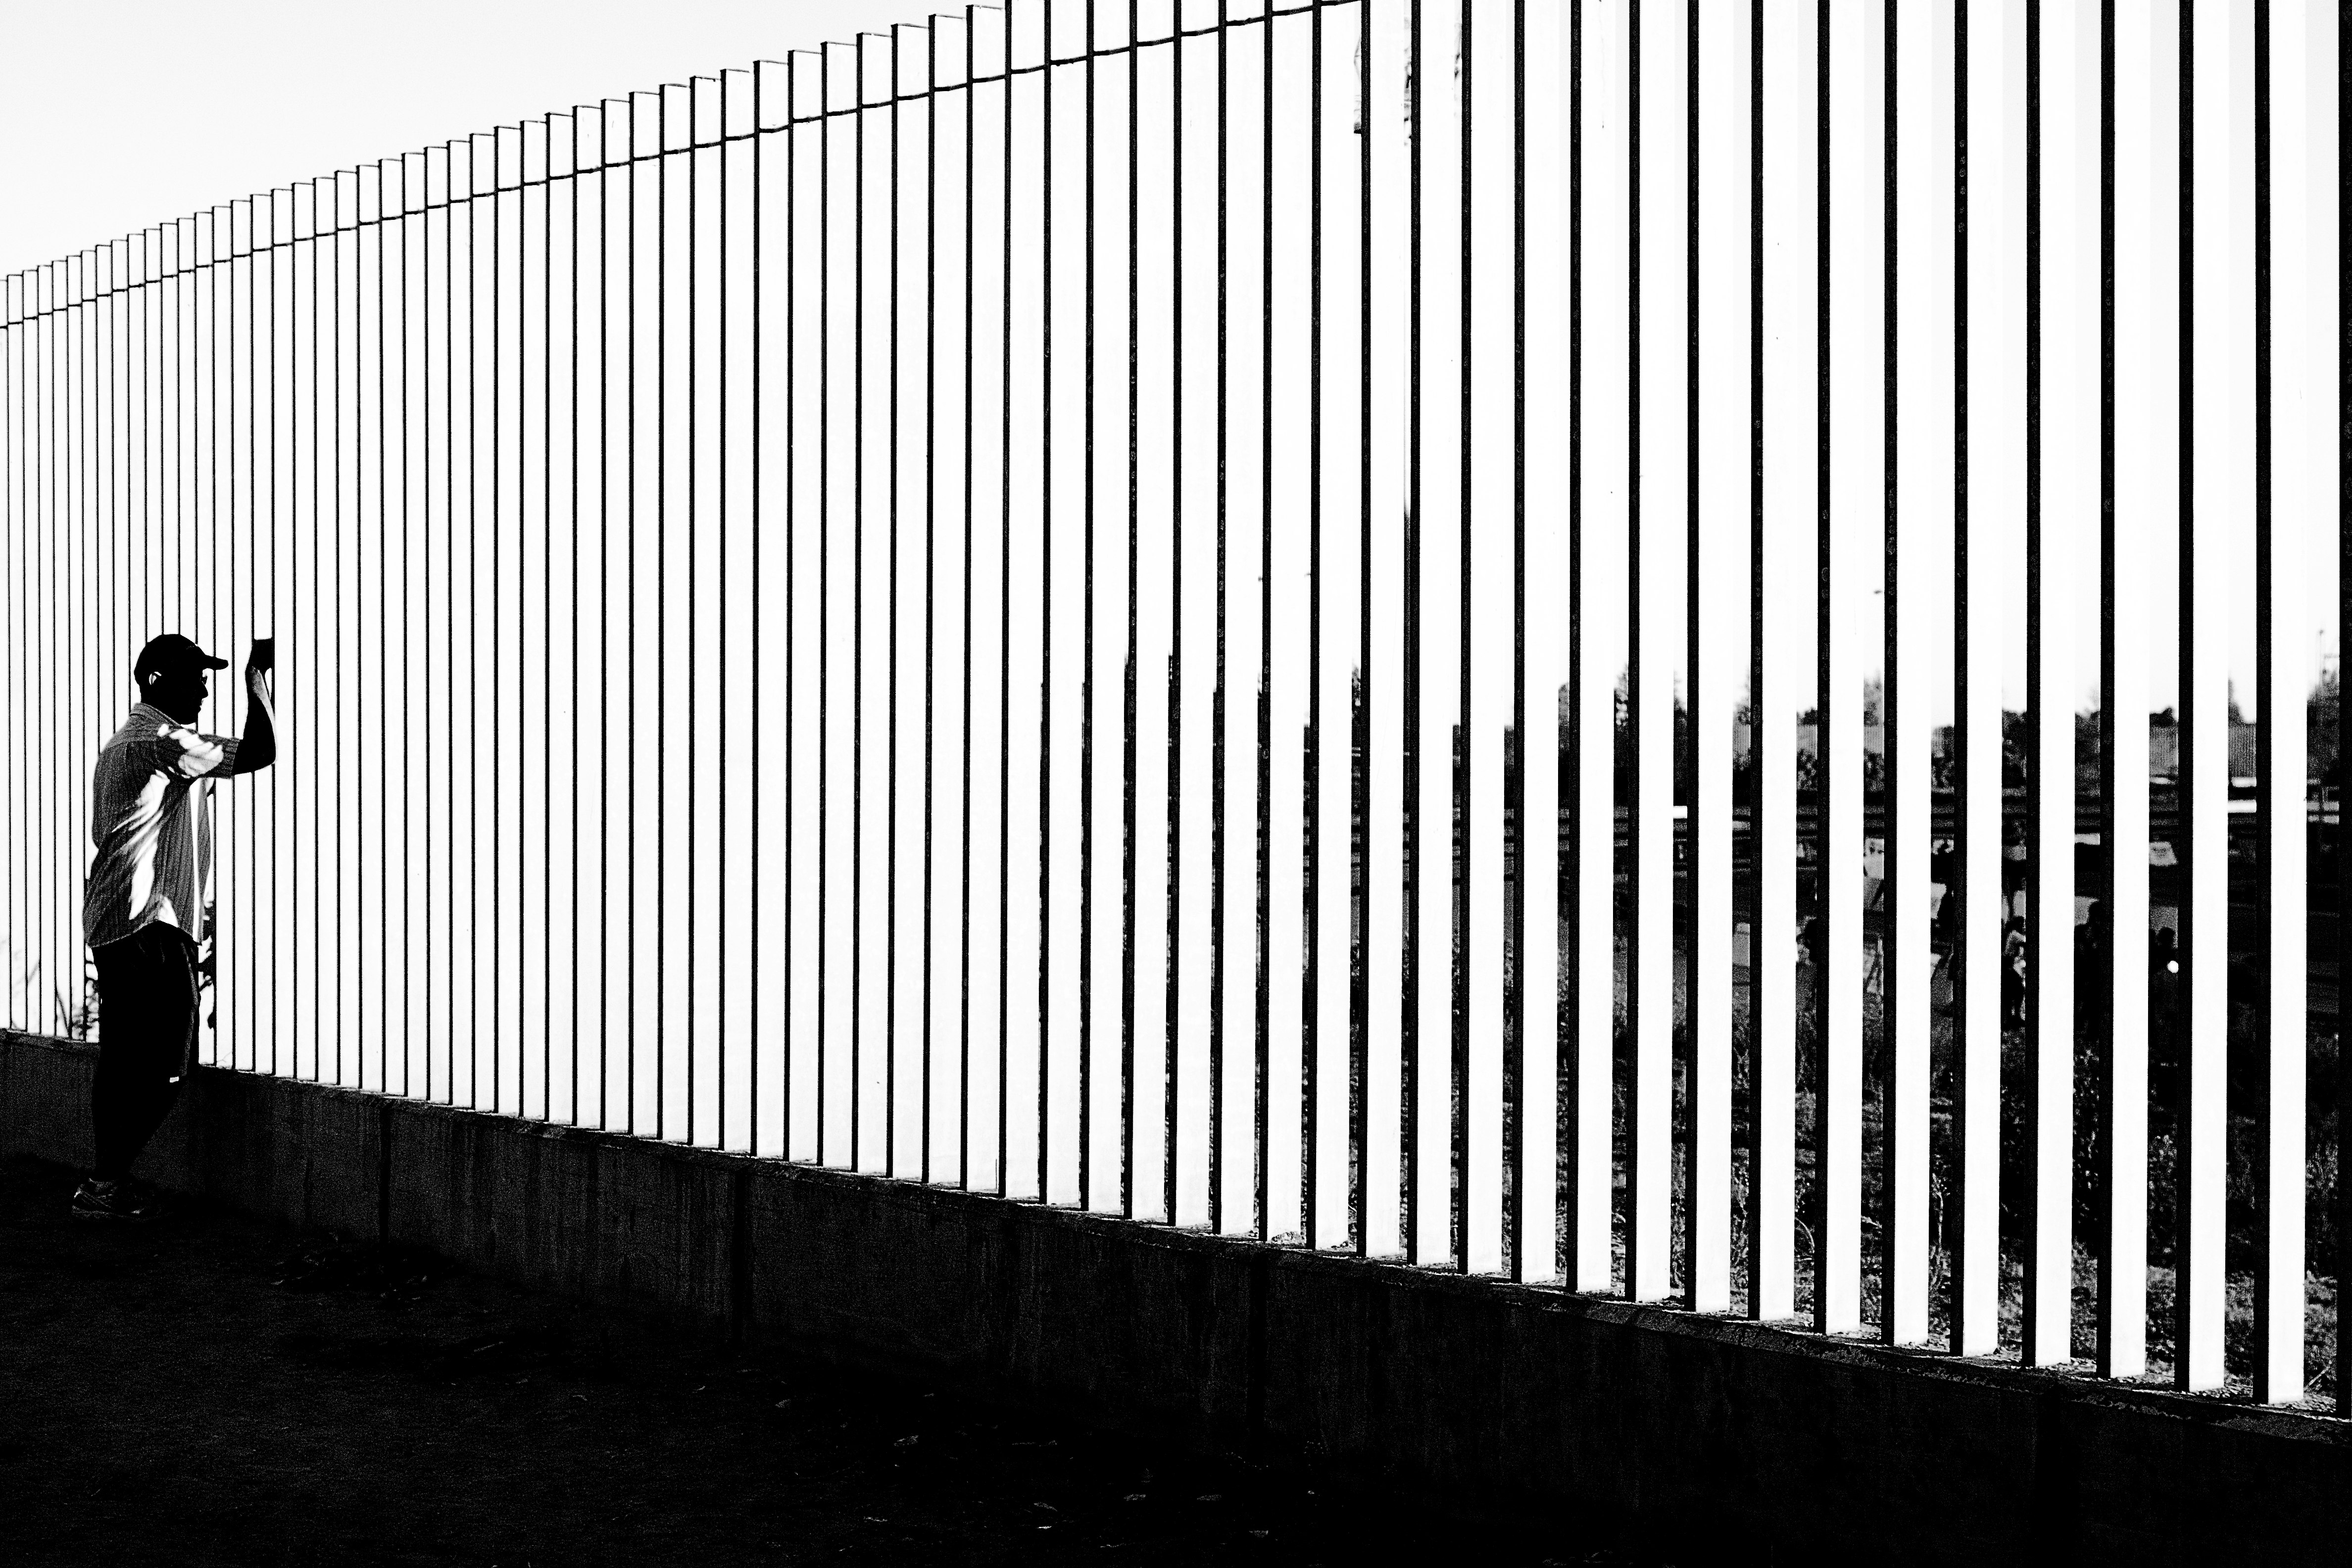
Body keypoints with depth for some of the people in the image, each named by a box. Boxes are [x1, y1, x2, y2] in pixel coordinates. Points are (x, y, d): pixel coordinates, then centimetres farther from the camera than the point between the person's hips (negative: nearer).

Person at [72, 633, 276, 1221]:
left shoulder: (128, 739, 21)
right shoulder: (160, 740, -12)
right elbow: (258, 753, -17)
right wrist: (257, 676, -6)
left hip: (112, 923, 11)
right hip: (151, 926, -11)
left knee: (125, 1059, 12)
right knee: (166, 1064, -9)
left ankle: (106, 1183, 16)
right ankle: (107, 1183, -8)